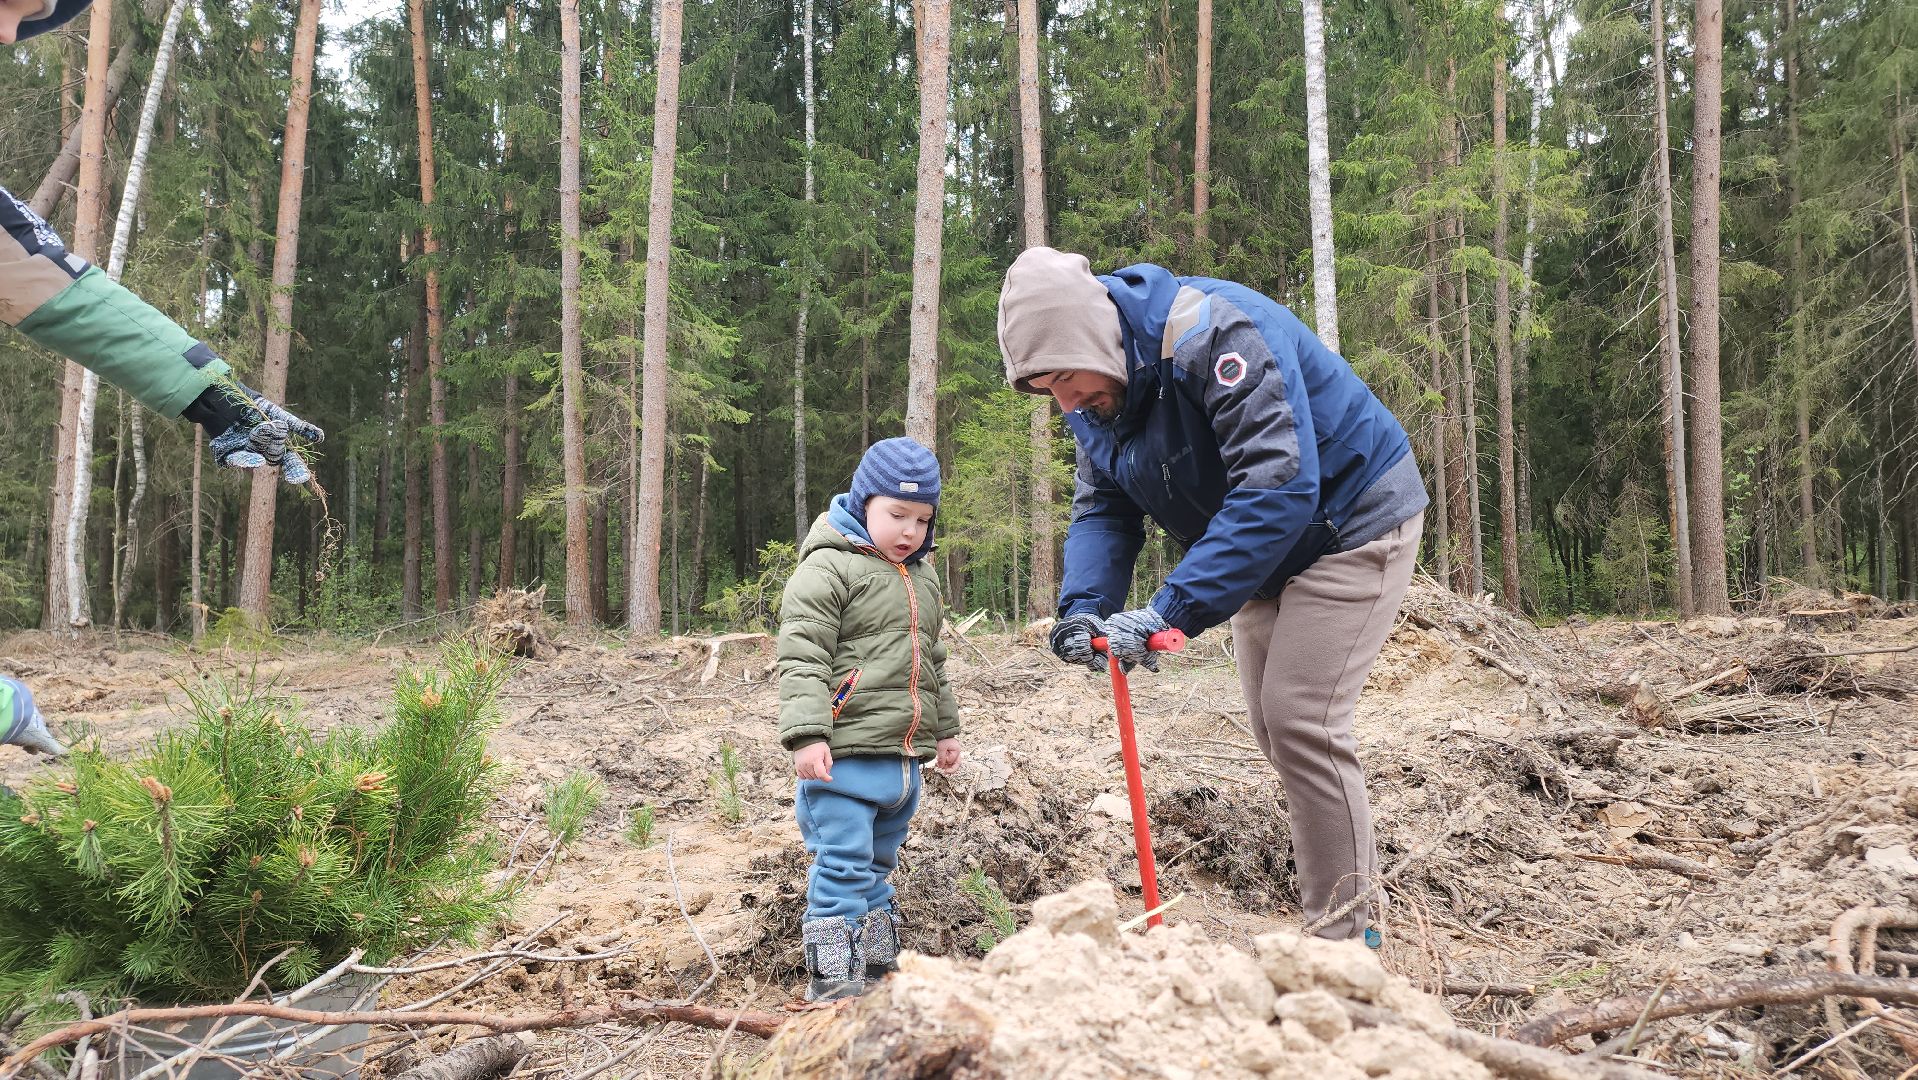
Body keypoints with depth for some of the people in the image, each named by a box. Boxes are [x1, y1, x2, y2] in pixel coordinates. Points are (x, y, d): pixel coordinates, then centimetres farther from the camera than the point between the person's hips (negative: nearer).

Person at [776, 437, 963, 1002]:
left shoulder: (922, 577, 18)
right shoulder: (829, 568, -8)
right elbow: (802, 659, -15)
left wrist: (945, 728, 30)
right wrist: (807, 735, -23)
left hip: (903, 758, 8)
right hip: (846, 757, -8)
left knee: (877, 872, 18)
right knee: (842, 874, -7)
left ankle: (879, 977, 28)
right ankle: (832, 990, 0)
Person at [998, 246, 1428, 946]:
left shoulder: (1214, 336, -33)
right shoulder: (1094, 394, -5)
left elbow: (1277, 489, -40)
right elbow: (1102, 510, -3)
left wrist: (1171, 611, -44)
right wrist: (1084, 606, -24)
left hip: (1351, 521, -9)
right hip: (1264, 546, 9)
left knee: (1301, 722, -14)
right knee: (1271, 725, 10)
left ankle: (1345, 938, -2)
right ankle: (1341, 893, 24)